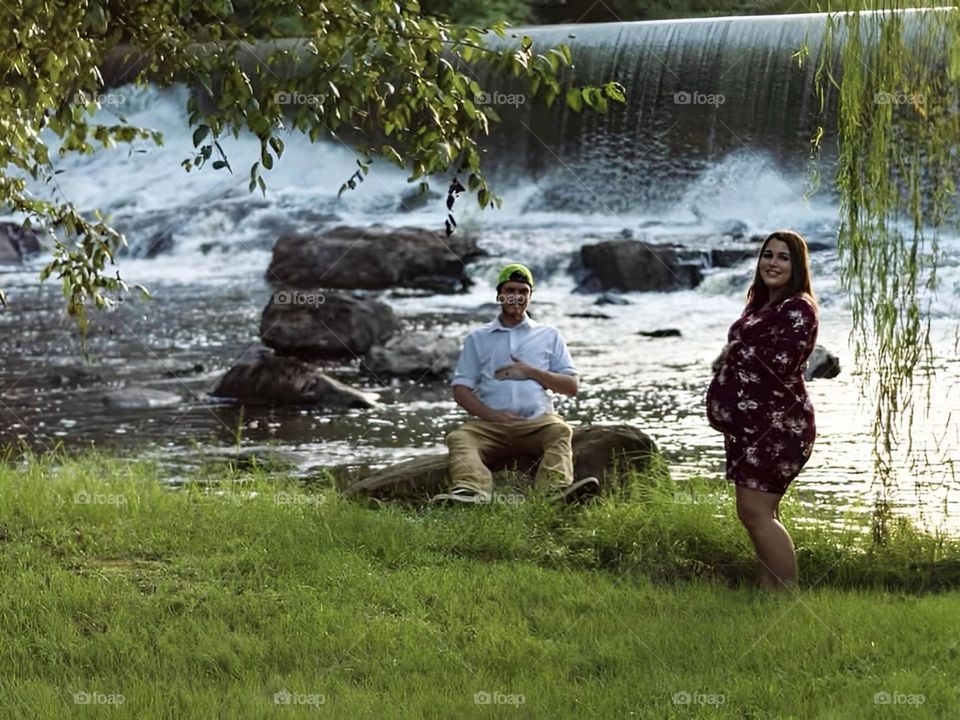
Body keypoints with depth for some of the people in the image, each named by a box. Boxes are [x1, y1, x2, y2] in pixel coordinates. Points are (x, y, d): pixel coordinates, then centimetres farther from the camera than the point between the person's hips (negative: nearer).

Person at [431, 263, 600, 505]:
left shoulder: (549, 335, 21)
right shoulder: (478, 339, 21)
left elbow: (572, 386, 14)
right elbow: (461, 389, 11)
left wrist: (531, 372, -1)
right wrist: (492, 415, -8)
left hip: (538, 421, 0)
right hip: (491, 423, 1)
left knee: (560, 430, -33)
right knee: (460, 437, -29)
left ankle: (557, 489, -57)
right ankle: (473, 490, -56)